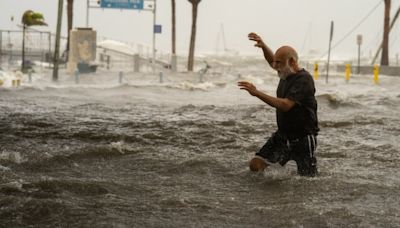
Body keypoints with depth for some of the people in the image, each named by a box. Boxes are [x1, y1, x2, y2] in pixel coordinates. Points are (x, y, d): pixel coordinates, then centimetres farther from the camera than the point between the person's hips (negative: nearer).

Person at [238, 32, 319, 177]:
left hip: (303, 139, -7)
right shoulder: (286, 73, 4)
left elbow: (285, 105, -32)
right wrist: (263, 46, 9)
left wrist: (257, 93, -32)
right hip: (282, 135, 7)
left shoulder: (303, 79, -21)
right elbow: (272, 60, 28)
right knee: (256, 165, -7)